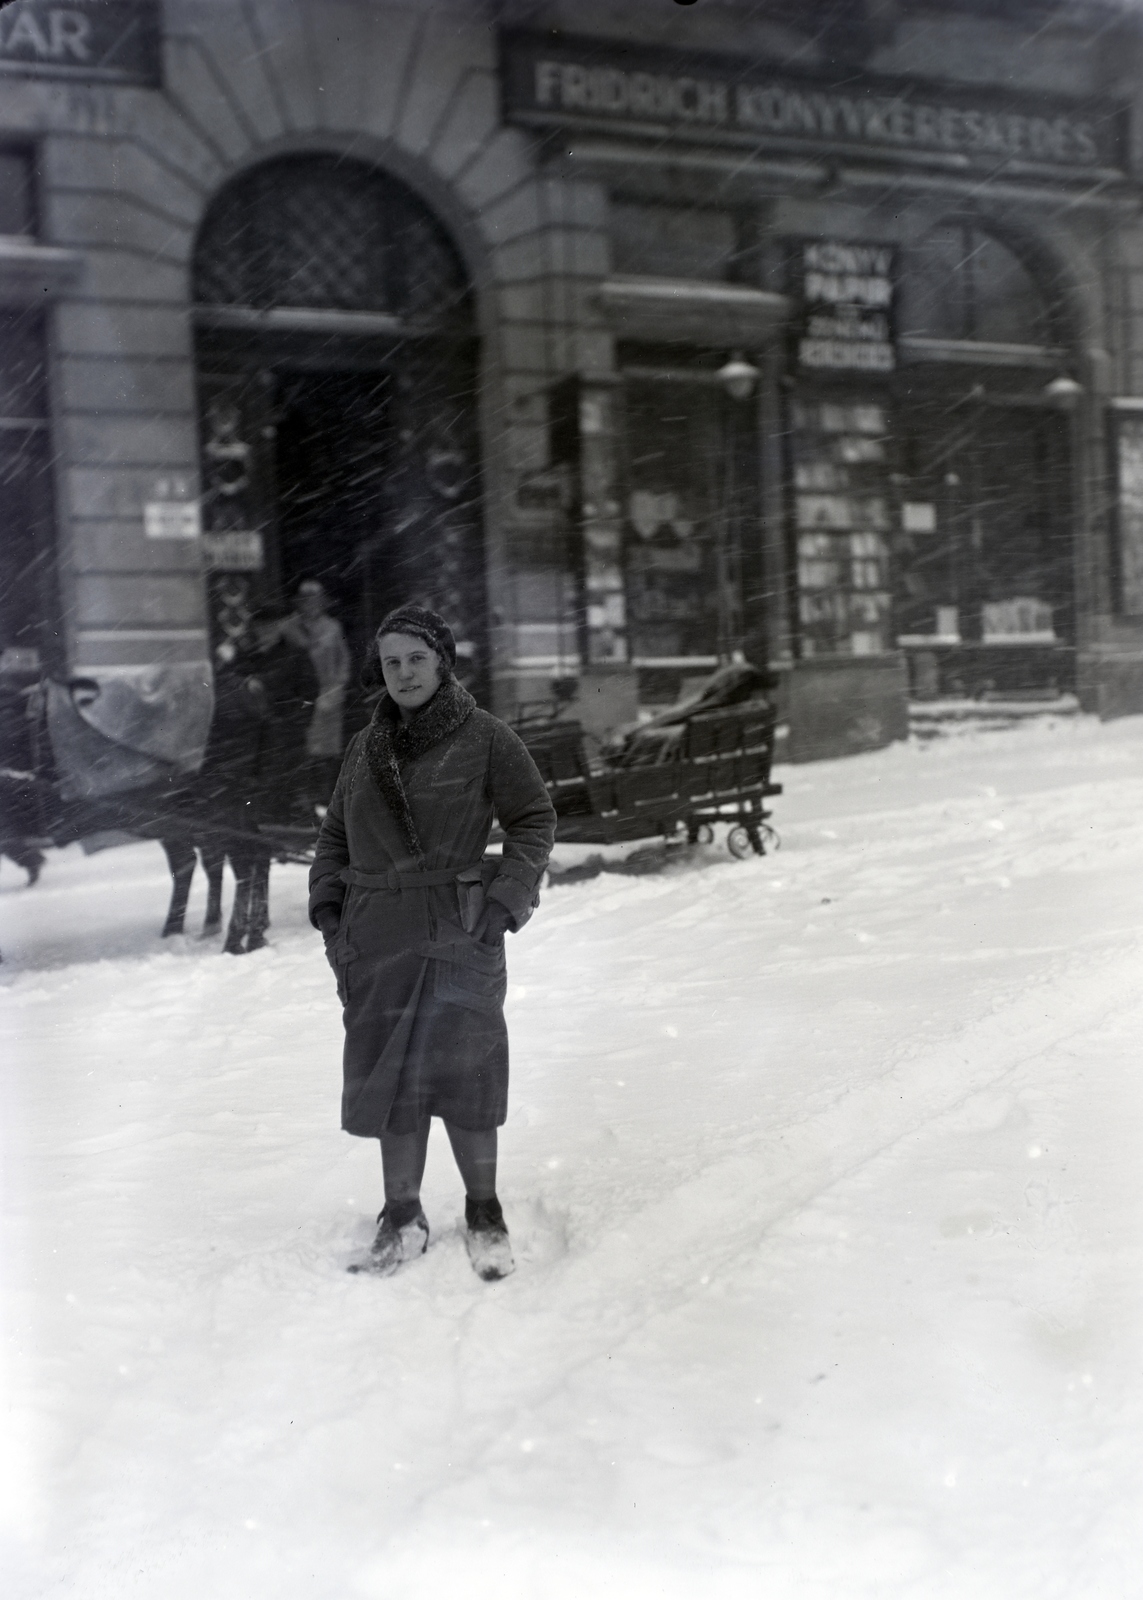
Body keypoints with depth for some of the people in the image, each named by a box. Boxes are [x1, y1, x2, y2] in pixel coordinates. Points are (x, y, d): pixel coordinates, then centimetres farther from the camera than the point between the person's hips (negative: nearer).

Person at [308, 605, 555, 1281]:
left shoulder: (484, 737, -2)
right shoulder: (366, 747, 11)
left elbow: (536, 819, 2)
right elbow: (335, 835, 19)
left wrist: (508, 896, -9)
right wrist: (328, 907, 7)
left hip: (459, 937, -4)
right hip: (377, 938, 4)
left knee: (464, 1072, -2)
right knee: (391, 1078, 6)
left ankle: (484, 1212, 16)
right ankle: (403, 1220, 17)